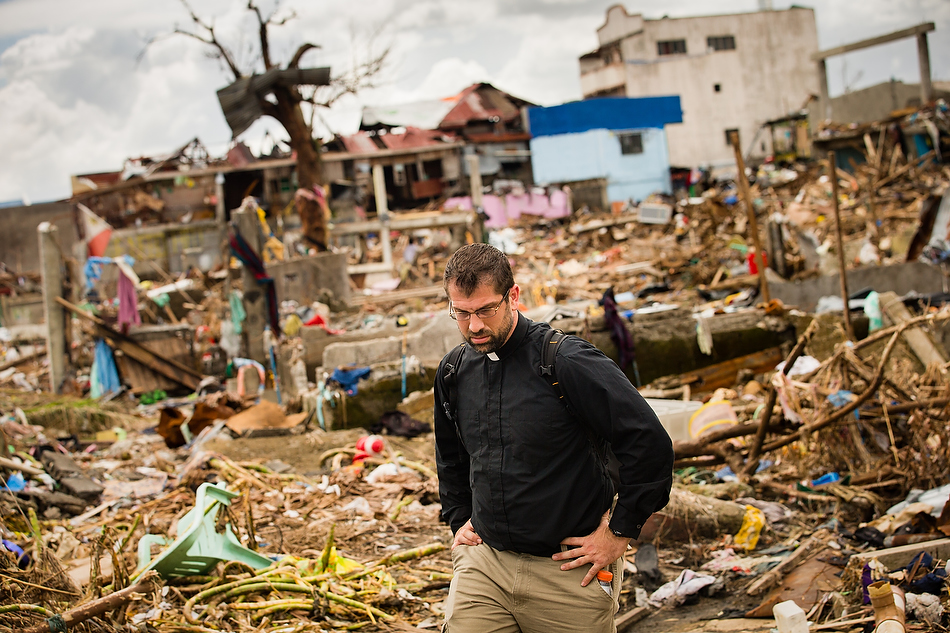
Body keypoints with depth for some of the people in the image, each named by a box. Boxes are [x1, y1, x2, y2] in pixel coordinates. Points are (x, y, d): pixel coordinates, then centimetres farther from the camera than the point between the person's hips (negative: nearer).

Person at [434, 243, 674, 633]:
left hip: (568, 569, -4)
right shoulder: (453, 373, 5)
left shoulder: (567, 362, -15)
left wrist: (620, 532, -11)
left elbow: (649, 443, -16)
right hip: (483, 563, 4)